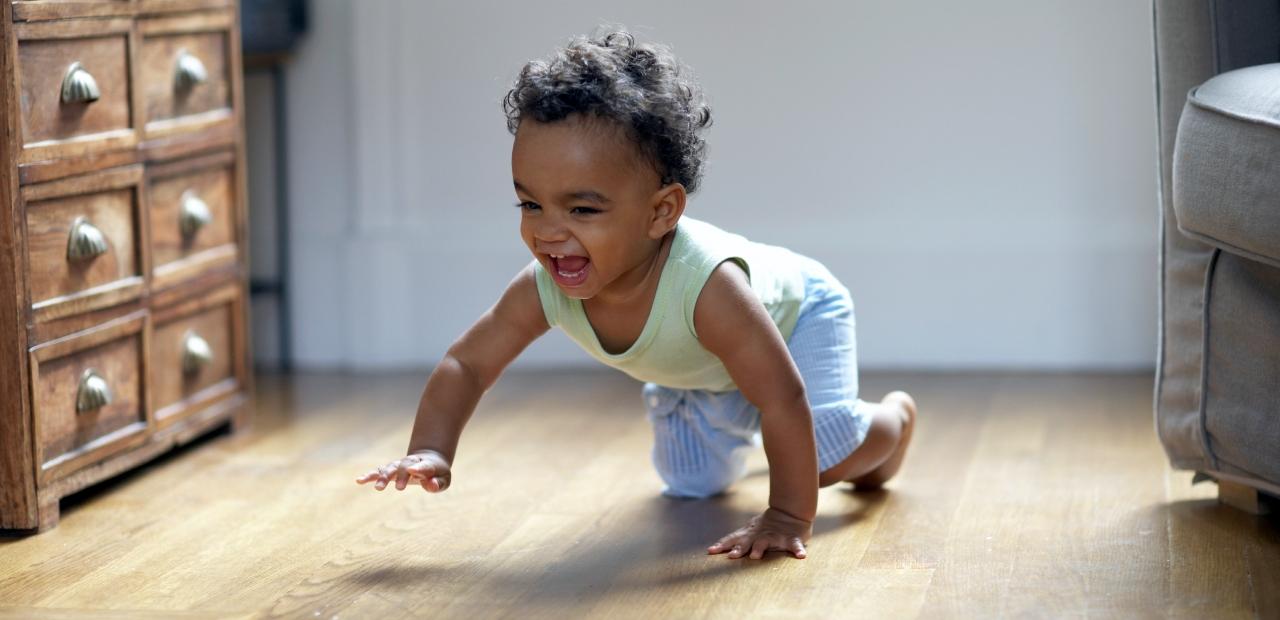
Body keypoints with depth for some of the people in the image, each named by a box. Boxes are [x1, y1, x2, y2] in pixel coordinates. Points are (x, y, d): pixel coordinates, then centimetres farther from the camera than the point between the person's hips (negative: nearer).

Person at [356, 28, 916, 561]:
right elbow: (465, 366, -22)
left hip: (794, 313, -5)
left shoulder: (706, 286, -50)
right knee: (693, 486, 15)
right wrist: (429, 453, -39)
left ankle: (896, 415, 15)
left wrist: (790, 517, -44)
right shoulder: (543, 289, -34)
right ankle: (738, 434, 50)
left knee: (830, 456, -21)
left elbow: (783, 399, -46)